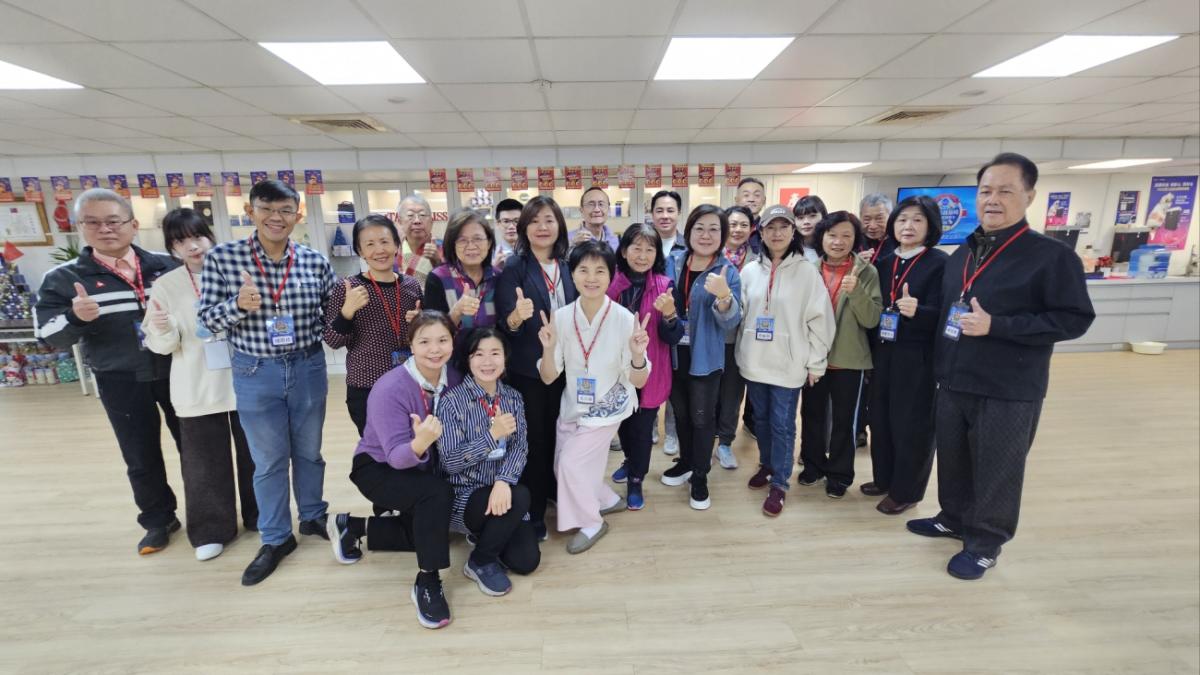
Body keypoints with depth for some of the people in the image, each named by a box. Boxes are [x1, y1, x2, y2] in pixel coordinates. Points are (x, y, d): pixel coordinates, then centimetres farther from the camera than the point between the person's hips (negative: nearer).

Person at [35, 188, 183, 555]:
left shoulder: (166, 265, -3)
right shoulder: (63, 279, -5)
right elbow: (52, 337, -6)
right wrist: (75, 316, -26)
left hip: (175, 372, 1)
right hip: (120, 383, 0)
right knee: (141, 459, 11)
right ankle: (158, 521, 33)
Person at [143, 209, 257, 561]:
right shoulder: (166, 286, 0)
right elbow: (161, 345, -1)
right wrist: (162, 329, -21)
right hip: (198, 390, 1)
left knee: (253, 456, 14)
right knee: (205, 462, 10)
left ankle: (259, 517, 32)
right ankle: (211, 530, 27)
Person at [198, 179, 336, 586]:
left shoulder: (315, 261, -5)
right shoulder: (222, 258, -7)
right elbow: (208, 318, -5)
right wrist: (238, 306, -22)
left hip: (308, 368, 1)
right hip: (255, 372, -1)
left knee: (309, 451, 18)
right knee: (268, 459, 11)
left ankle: (313, 517, 40)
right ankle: (276, 538, 30)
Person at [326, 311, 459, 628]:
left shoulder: (454, 380, -15)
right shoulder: (389, 389, -31)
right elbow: (397, 456, -35)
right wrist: (420, 443, -54)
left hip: (421, 469, 7)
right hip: (378, 468, -7)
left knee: (430, 529, 13)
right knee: (438, 493, -32)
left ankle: (352, 527, 30)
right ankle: (427, 581, -15)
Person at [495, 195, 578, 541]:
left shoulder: (566, 266, 4)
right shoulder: (513, 268, -10)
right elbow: (504, 324, -16)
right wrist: (518, 316, -37)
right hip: (527, 369, -4)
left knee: (558, 435, 17)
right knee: (533, 439, 6)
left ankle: (554, 494, 38)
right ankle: (532, 513, 22)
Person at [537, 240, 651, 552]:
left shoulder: (624, 318, -19)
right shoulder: (561, 316, -12)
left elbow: (638, 382, -14)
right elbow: (548, 378, -8)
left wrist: (637, 354, -35)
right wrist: (549, 348, -28)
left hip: (607, 407, -4)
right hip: (572, 406, 4)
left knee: (571, 462, -9)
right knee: (562, 468, 13)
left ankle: (591, 523, 20)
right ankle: (607, 499, 42)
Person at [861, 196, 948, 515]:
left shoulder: (940, 263, -8)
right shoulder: (883, 263, 8)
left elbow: (942, 314, -14)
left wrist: (916, 311, -33)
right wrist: (872, 351, 1)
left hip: (919, 357, -5)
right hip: (884, 354, 5)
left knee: (912, 423, 4)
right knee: (880, 418, 12)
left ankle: (905, 491, 20)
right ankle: (883, 479, 31)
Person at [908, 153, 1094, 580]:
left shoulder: (1052, 255, -10)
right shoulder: (962, 254, 10)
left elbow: (1074, 319, -14)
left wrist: (996, 325, -23)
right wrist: (939, 365, 10)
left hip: (1009, 391, -6)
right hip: (954, 383, 6)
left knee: (997, 470, 8)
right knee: (952, 460, 18)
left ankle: (986, 543, 26)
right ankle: (954, 519, 38)